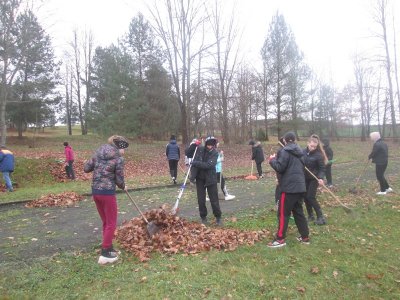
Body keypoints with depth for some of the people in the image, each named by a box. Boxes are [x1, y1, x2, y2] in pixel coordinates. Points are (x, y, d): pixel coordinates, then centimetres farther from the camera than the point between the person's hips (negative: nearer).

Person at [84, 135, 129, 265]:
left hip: (95, 191, 7)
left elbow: (86, 168, 10)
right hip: (107, 192, -7)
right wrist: (123, 187, 13)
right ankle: (105, 254, 10)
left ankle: (108, 248, 31)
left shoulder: (98, 153, 7)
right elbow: (119, 180, -7)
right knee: (111, 224, 7)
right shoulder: (118, 158, -10)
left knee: (105, 222, 20)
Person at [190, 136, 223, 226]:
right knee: (201, 200, 8)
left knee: (214, 200, 2)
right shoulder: (200, 149, -3)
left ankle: (218, 217, 19)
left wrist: (195, 163, -23)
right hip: (200, 178, 3)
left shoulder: (215, 153, -12)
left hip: (211, 179, -3)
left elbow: (208, 165, -25)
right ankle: (203, 217, 25)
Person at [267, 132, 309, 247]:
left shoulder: (285, 151, -11)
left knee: (283, 213, -2)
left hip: (289, 187, -8)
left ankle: (280, 239, 2)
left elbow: (279, 168, -17)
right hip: (300, 186, 8)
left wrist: (272, 160, 1)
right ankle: (305, 237, 23)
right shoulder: (300, 152, 14)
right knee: (298, 211, 17)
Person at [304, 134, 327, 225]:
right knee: (305, 197, 8)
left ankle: (321, 217, 4)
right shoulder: (303, 151, -3)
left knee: (311, 197, -8)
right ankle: (310, 216, 23)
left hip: (314, 179, -5)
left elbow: (322, 168, -14)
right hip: (305, 178, 5)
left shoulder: (318, 154, -16)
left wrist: (321, 178, -28)